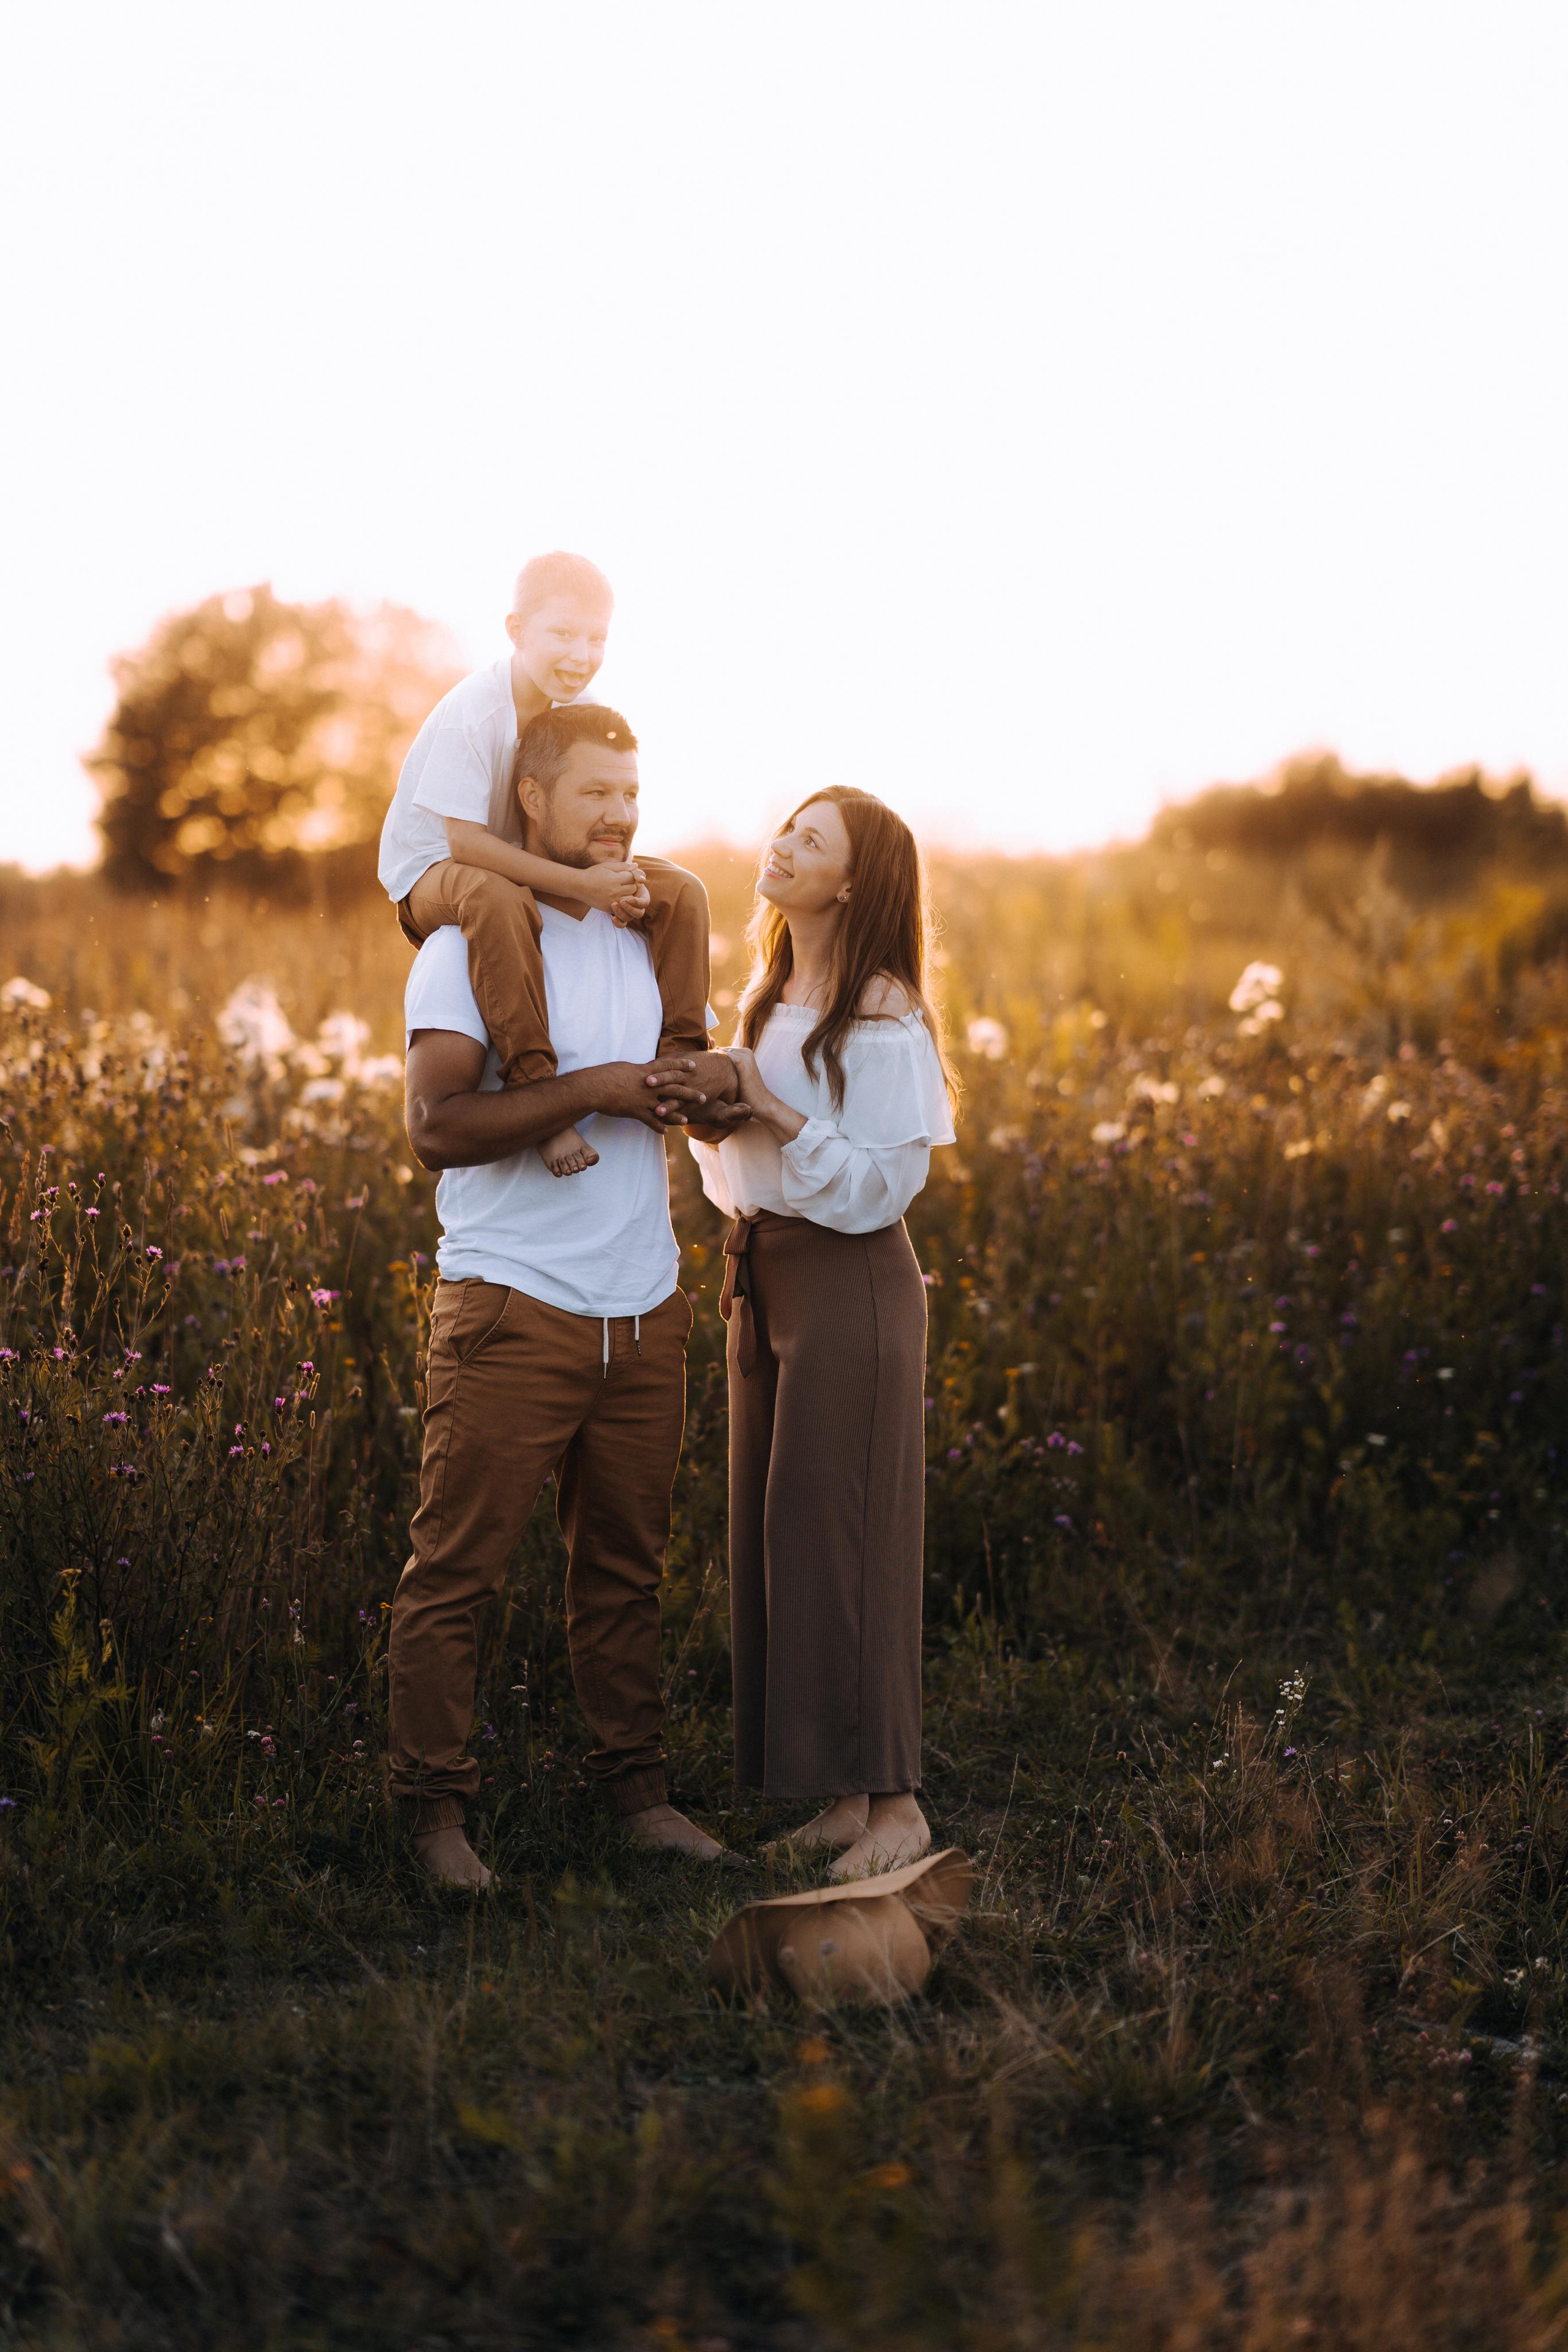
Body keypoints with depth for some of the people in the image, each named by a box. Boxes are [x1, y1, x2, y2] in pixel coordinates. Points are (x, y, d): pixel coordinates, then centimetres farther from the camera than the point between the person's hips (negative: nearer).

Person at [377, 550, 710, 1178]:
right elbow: (465, 841, -30)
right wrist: (580, 884, -35)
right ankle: (535, 1088, -41)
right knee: (496, 898, -43)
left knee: (678, 890, -7)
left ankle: (677, 1062, -5)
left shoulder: (582, 711, -6)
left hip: (529, 865, 7)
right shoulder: (472, 713, -27)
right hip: (431, 878, -7)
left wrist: (617, 880, -24)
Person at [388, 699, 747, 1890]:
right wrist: (596, 1088, -19)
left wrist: (715, 1077, -3)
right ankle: (435, 1803, 7)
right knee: (457, 1569, -2)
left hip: (645, 1310, 6)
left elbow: (709, 1083, 22)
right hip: (515, 1311, -6)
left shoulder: (645, 937, 14)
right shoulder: (469, 943, -5)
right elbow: (439, 1125, -16)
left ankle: (634, 1781, 22)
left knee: (627, 1563, 12)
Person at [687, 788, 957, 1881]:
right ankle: (847, 1794, 14)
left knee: (835, 1536, -7)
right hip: (764, 1276, 8)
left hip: (850, 1286, -8)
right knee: (774, 1534, 7)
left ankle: (896, 1805, 2)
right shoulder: (770, 998, 13)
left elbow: (881, 1185, -17)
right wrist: (712, 1124, -1)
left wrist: (776, 1108, -22)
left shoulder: (881, 1019, -12)